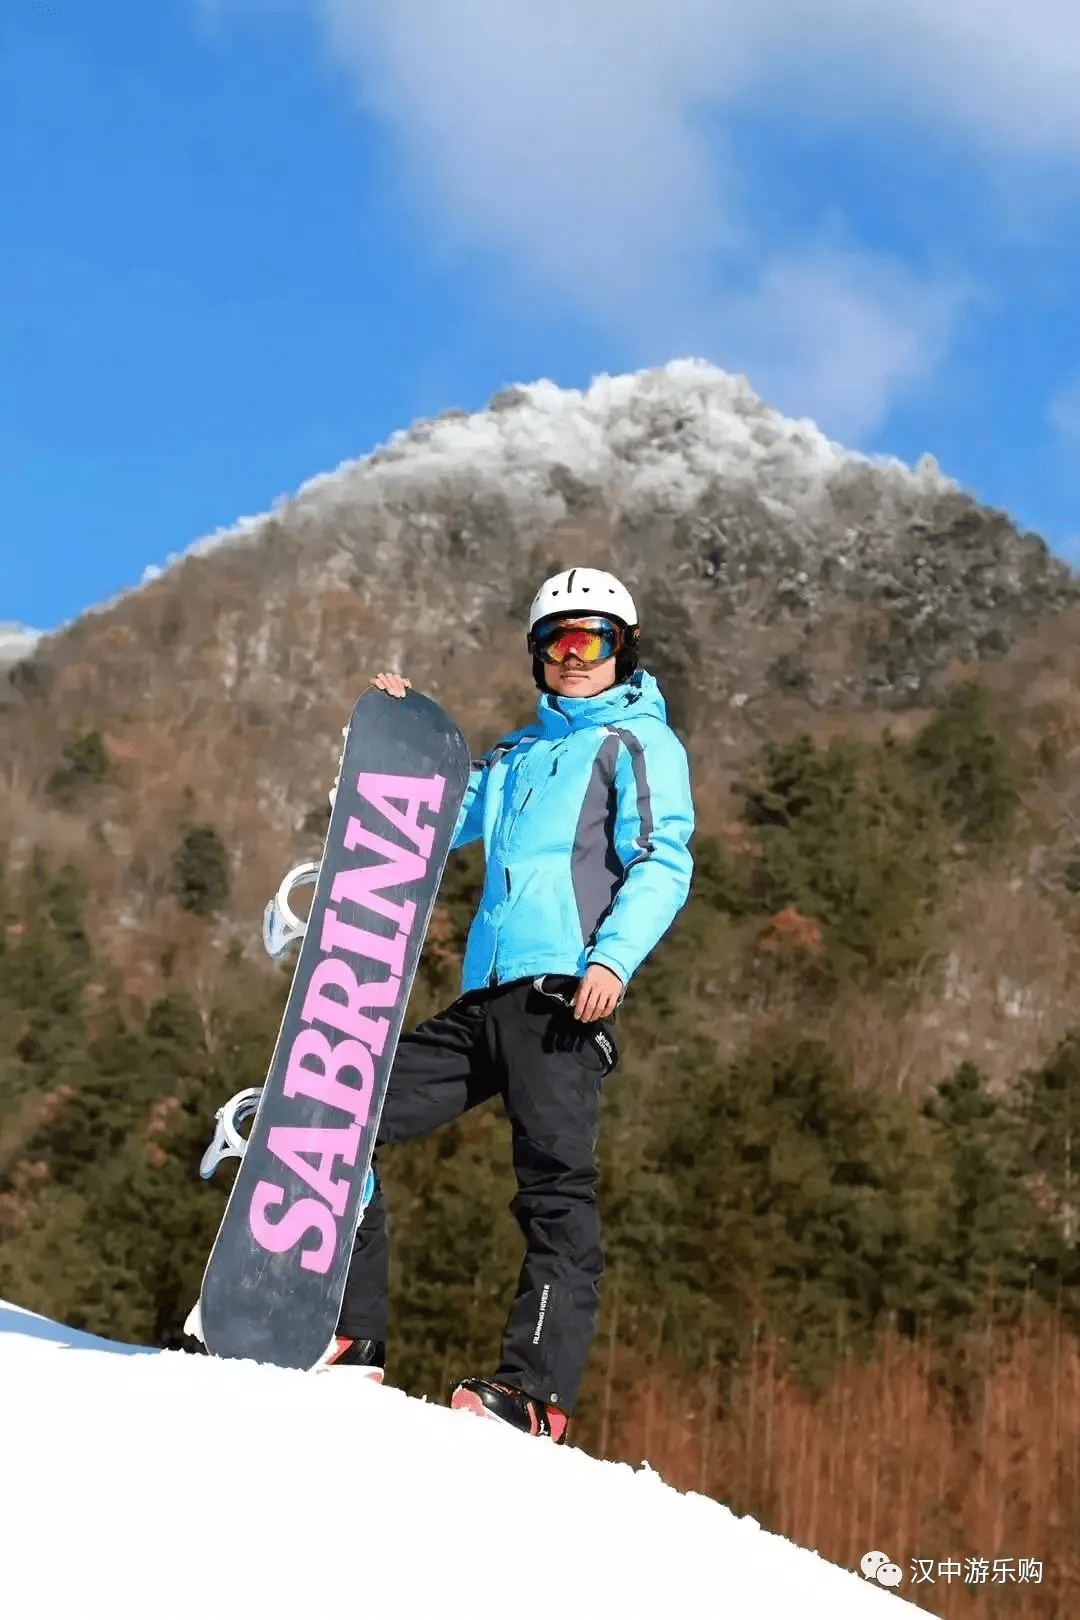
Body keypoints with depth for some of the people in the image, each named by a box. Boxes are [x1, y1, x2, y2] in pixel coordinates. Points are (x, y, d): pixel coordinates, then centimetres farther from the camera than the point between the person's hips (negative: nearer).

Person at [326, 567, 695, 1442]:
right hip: (485, 999, 8)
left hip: (563, 994, -8)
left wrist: (614, 956, -20)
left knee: (555, 1182, -15)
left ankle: (537, 1388, -21)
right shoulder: (516, 755, 29)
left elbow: (664, 861, -5)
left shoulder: (639, 741, 8)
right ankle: (349, 1335, 5)